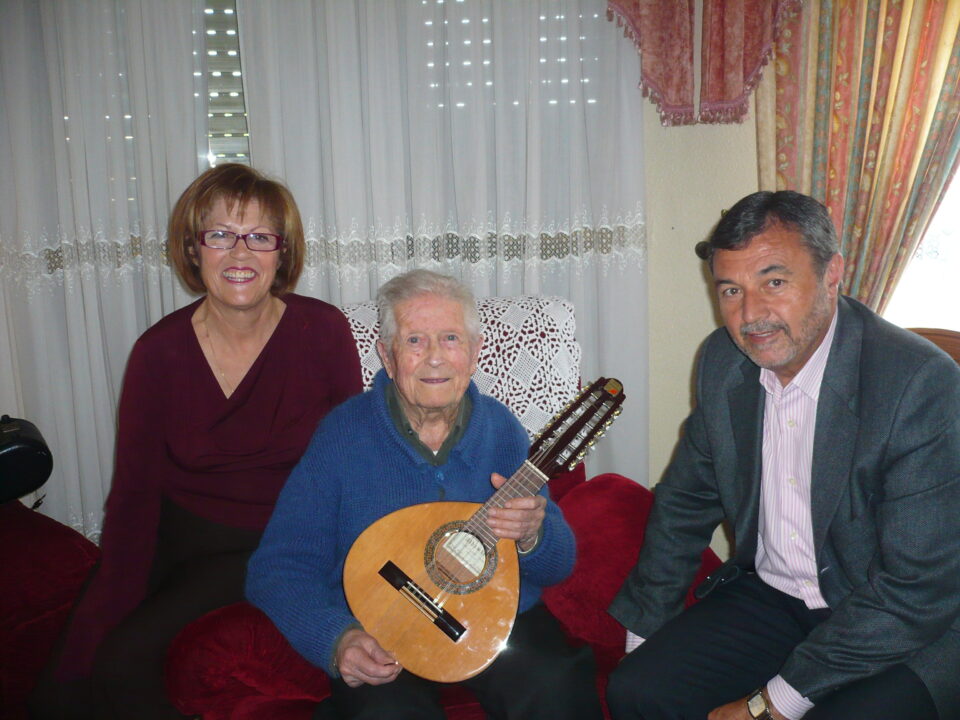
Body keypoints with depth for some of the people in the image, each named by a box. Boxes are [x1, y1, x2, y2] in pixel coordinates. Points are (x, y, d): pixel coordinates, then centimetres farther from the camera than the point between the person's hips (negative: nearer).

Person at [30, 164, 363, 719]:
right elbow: (133, 491, -5)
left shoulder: (323, 331, -10)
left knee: (122, 663, -20)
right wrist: (103, 617, -13)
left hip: (271, 544, -2)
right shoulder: (159, 351, -6)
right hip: (173, 533, 3)